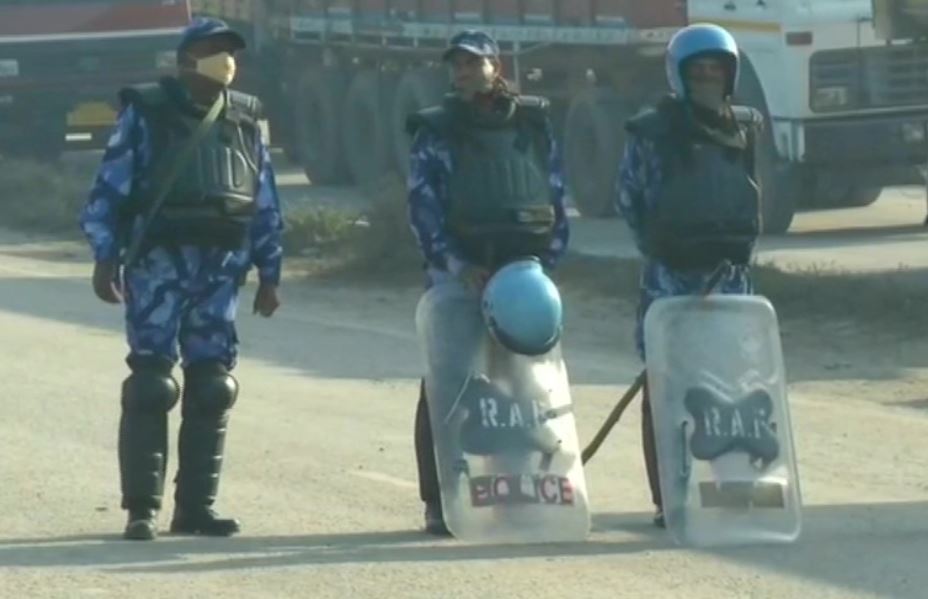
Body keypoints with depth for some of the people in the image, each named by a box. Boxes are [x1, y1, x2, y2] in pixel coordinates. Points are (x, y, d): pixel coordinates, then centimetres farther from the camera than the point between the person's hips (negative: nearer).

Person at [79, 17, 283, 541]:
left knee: (211, 388, 4)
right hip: (159, 262, -5)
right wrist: (106, 258, -9)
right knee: (150, 387, -7)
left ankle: (197, 506, 10)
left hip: (220, 268, 5)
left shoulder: (245, 122, 12)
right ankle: (142, 507, -5)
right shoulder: (145, 114, -2)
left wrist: (269, 274, 12)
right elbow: (109, 188, -3)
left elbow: (266, 204, 16)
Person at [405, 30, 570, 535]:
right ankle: (439, 502, -3)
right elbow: (422, 207, -1)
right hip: (456, 277, -2)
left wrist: (547, 261, 2)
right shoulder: (434, 132, 4)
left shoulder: (533, 127, 11)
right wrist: (456, 265, -13)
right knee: (447, 386, -5)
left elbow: (556, 197, 13)